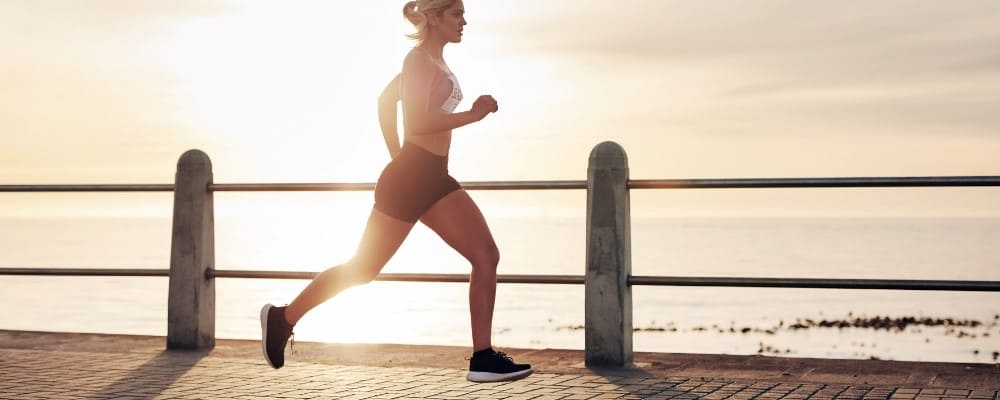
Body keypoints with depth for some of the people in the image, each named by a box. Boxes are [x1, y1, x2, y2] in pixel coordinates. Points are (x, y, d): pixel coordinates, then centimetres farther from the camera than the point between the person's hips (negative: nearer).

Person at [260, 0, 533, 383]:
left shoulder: (434, 60, 15)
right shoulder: (420, 60, -12)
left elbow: (386, 99, 28)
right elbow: (417, 123, -24)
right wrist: (472, 114, -19)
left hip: (434, 178, 9)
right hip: (408, 179, -9)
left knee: (487, 256, -4)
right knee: (363, 269, 2)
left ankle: (483, 358, -3)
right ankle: (282, 317, 20)